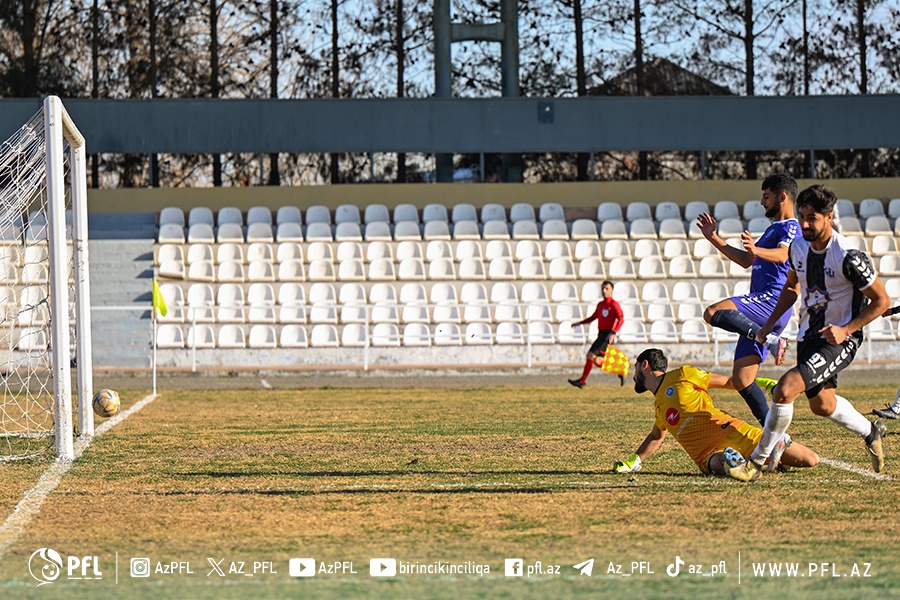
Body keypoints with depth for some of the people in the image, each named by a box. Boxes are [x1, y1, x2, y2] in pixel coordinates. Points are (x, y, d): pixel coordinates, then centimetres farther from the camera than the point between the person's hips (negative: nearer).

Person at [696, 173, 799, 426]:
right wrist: (714, 239, 36)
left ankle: (771, 340, -27)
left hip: (773, 301, -9)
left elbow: (782, 254, -25)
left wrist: (757, 250, -44)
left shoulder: (790, 227, -3)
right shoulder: (773, 228, 27)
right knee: (742, 381, 3)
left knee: (713, 313, -30)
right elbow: (746, 261, 36)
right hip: (761, 310, 9)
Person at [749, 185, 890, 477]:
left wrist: (845, 330, -21)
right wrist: (771, 322, 6)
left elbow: (881, 301, -14)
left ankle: (759, 460, -9)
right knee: (822, 405, 23)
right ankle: (870, 432, 50)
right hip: (808, 336, 8)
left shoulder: (848, 257, -23)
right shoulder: (798, 246, -3)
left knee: (785, 389, -23)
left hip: (839, 340, -8)